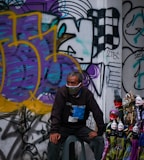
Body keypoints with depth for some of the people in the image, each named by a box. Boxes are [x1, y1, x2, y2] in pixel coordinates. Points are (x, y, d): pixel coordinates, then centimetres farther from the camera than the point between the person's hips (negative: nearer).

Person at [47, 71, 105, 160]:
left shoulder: (87, 94, -10)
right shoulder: (62, 92, -16)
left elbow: (97, 113, -10)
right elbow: (56, 113, -21)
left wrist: (100, 131, -19)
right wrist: (54, 131, -33)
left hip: (80, 127, 2)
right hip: (64, 126, -2)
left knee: (99, 140, -16)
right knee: (53, 141, -29)